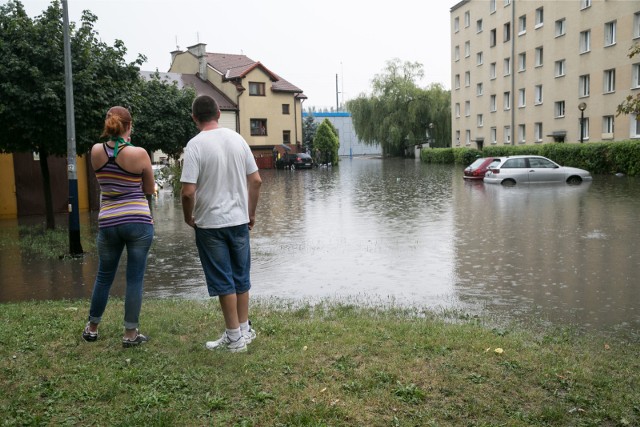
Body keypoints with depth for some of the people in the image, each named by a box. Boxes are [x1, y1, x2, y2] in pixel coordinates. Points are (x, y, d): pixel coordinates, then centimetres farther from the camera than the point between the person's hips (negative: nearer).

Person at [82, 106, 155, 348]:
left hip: (108, 224, 4)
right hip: (139, 222, -3)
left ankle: (92, 329, 32)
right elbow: (150, 190, 3)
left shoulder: (96, 151, 0)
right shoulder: (139, 154, -10)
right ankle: (130, 334, 11)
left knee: (104, 277, 18)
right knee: (134, 279, 4)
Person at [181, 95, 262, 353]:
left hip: (210, 224, -5)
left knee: (223, 282, 4)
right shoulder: (237, 139, 2)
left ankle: (235, 337, 12)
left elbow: (188, 192, -19)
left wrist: (188, 217, 0)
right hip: (239, 220, 5)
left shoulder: (196, 145, -13)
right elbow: (256, 181, 5)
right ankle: (244, 329, 28)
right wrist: (251, 214, 15)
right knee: (241, 278, 16)